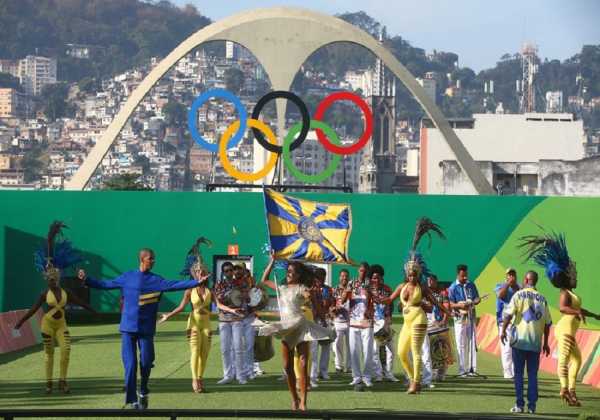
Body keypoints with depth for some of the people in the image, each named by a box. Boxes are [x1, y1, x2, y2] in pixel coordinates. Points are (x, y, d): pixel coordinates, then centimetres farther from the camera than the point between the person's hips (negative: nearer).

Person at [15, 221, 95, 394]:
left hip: (61, 325, 2)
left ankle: (62, 381, -8)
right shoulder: (45, 294, -7)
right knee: (49, 352, 2)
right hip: (48, 325, -2)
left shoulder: (66, 293, 0)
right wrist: (20, 323, -10)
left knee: (66, 349, -15)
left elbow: (82, 303, 6)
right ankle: (49, 382, 11)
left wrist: (96, 313, 9)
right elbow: (33, 310, -6)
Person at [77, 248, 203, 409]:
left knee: (146, 363, -2)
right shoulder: (127, 277, 7)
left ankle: (143, 394, 23)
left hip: (146, 329, 0)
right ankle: (131, 401, 2)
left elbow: (174, 285, -9)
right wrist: (86, 280, 8)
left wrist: (197, 282, -19)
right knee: (130, 365, -4)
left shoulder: (156, 280, 3)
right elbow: (106, 284, 13)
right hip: (128, 328, 0)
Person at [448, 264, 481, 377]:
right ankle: (462, 370, 1)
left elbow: (477, 298, 12)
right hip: (460, 318, -4)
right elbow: (450, 304, -8)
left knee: (472, 343, 4)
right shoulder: (453, 288, -4)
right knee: (461, 344, -3)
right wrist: (460, 305, -27)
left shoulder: (471, 285, 9)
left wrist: (473, 302, -12)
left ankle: (472, 369, 8)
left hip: (471, 317, 4)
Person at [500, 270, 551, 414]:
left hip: (520, 340, -3)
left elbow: (509, 314, -11)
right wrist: (546, 343, 15)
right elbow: (547, 323, 8)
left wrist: (503, 331, -2)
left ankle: (520, 405, 0)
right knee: (533, 374, 8)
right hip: (535, 343, 3)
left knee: (519, 373, 3)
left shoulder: (519, 295, -2)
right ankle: (532, 406, 4)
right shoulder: (542, 299, 8)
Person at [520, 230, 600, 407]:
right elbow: (562, 308, -30)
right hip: (565, 328, -11)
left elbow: (578, 309, 36)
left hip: (569, 330, 11)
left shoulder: (570, 294, 21)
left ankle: (571, 390, 14)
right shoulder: (565, 294, -9)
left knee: (576, 359, 13)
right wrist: (577, 312, -44)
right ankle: (564, 389, -25)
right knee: (564, 359, -17)